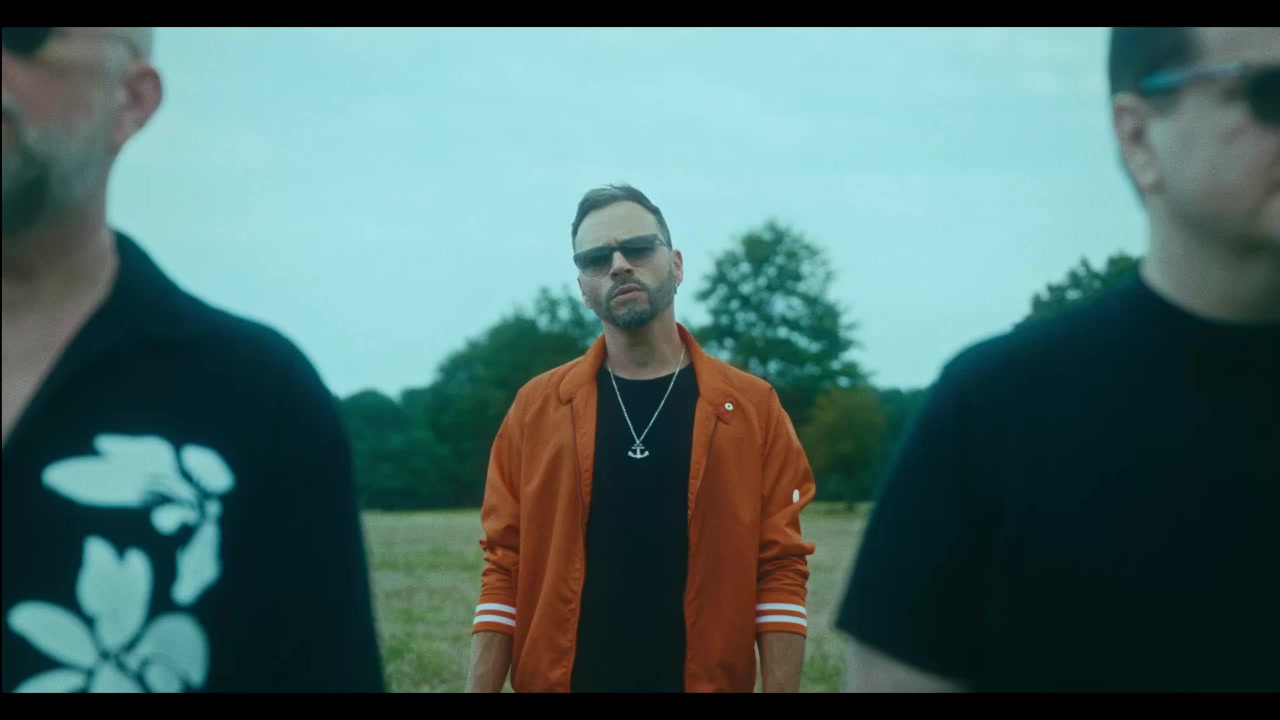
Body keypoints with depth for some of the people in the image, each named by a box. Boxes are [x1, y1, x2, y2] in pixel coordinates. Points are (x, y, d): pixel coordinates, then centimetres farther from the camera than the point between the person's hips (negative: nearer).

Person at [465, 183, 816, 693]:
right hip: (558, 679, 1)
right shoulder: (535, 407, 4)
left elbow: (780, 569, -1)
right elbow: (505, 568, 3)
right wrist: (479, 690, -4)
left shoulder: (753, 407, 1)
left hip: (706, 681, 0)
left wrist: (780, 690, -8)